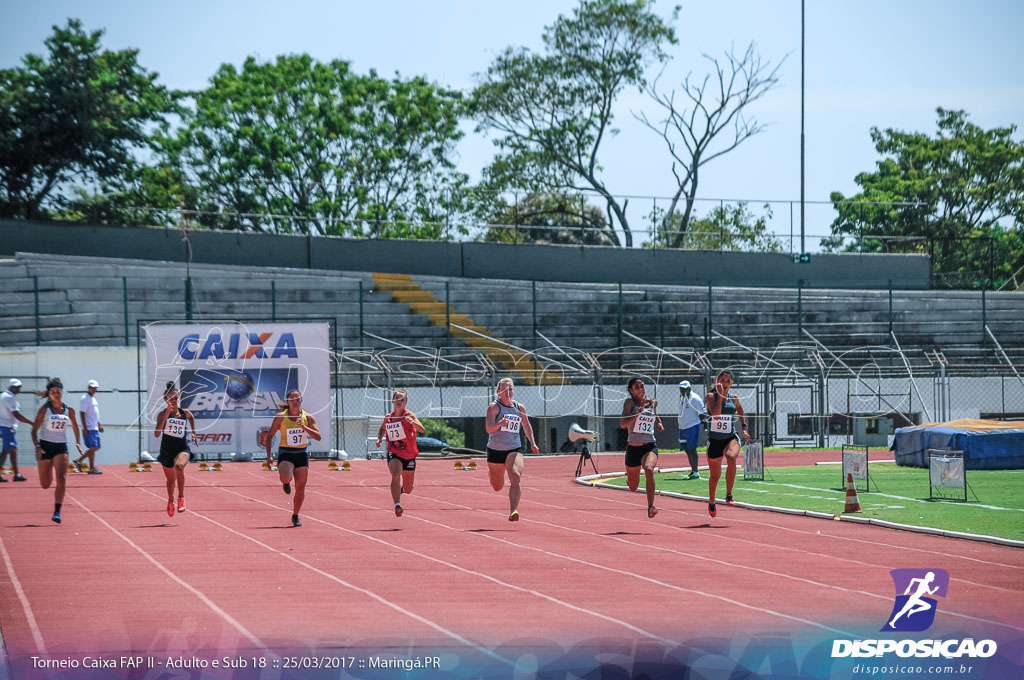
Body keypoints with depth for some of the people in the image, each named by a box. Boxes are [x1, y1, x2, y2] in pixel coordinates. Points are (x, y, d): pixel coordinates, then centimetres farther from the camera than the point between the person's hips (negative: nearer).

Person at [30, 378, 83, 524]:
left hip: (61, 447, 1)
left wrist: (78, 443, 4)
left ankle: (57, 512, -19)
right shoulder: (44, 409, -5)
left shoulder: (69, 410, 2)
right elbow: (34, 430, -4)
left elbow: (75, 427, 17)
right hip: (45, 446, -1)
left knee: (61, 479, -20)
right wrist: (37, 447, -17)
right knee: (45, 485, 7)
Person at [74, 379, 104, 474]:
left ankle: (78, 461, 15)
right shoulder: (85, 398, -10)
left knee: (95, 447, 9)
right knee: (93, 447, -8)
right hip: (89, 428, -9)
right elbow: (82, 413, -15)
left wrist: (99, 424, 21)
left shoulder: (93, 399, 18)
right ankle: (92, 468, -3)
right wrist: (85, 428, -20)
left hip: (94, 428, 9)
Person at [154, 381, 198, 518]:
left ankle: (181, 497, -22)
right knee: (171, 479, 17)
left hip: (182, 449, -1)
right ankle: (170, 502, 48)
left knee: (179, 466, -35)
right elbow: (156, 434, -23)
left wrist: (194, 433, 22)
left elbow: (191, 418, 28)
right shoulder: (163, 414, -8)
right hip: (166, 451, 1)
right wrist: (167, 414, -28)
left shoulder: (185, 413, 1)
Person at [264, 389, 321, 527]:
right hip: (285, 452, -2)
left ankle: (295, 516, 18)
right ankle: (286, 483, 10)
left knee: (300, 487, 1)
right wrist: (269, 455, -7)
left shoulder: (308, 417, 0)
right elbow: (269, 436, 2)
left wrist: (304, 427, -22)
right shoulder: (281, 417, -5)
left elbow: (318, 437, -7)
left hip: (302, 453, 2)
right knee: (285, 478, -30)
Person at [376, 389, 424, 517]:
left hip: (409, 455, -1)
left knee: (408, 490, 12)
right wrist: (379, 438, 4)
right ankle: (397, 506, -35)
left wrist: (412, 422, -47)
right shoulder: (388, 417, 2)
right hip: (394, 454, 1)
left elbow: (422, 430, -27)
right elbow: (382, 429, 24)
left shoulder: (409, 415, -11)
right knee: (395, 475, -32)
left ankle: (401, 488, 50)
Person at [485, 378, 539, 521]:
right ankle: (491, 473, 51)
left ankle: (513, 512, -31)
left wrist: (532, 443, 14)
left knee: (515, 477, -26)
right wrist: (500, 423, -41)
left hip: (514, 449, 2)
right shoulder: (494, 407, -8)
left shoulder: (520, 408, 5)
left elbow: (526, 426, 24)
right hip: (495, 449, -1)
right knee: (498, 487, 13)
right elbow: (488, 428, -21)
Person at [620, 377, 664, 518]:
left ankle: (651, 507, -34)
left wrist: (659, 423, 12)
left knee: (649, 469, -34)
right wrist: (639, 412, -28)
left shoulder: (652, 402, 8)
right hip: (633, 448, -1)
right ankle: (629, 476, 51)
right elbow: (623, 424, -19)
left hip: (650, 446, 1)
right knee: (633, 488, 11)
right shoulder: (630, 402, -5)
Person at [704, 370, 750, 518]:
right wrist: (720, 395, -21)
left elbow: (741, 413, 25)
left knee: (731, 458, -34)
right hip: (715, 439, -1)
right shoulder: (711, 396, -6)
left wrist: (744, 428, 14)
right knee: (715, 475, 10)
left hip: (731, 437, 1)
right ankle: (711, 503, 37)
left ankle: (729, 495, -24)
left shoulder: (733, 398, 5)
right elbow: (715, 414, -23)